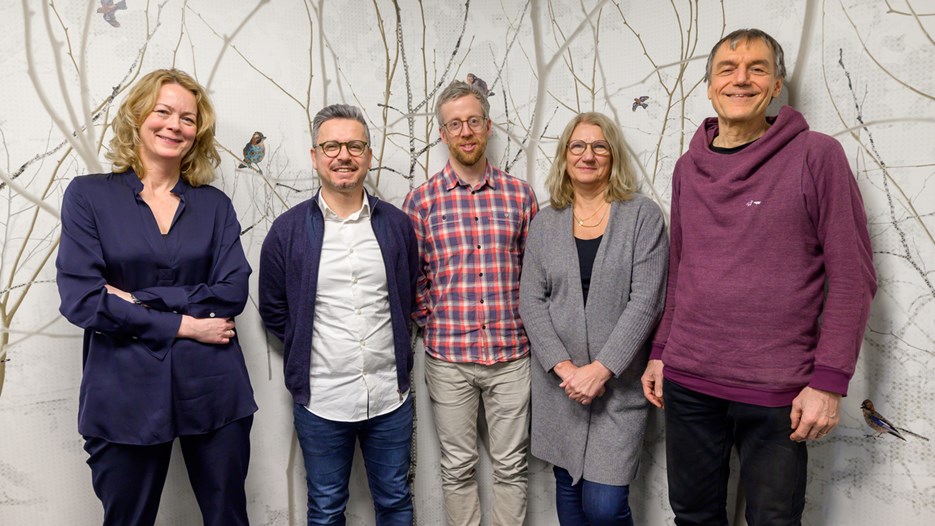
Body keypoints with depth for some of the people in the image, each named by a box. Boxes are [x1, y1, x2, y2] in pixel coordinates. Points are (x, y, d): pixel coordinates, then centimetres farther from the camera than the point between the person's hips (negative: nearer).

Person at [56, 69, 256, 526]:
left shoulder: (214, 205, 6)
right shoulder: (89, 195, 1)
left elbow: (232, 293, -6)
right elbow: (80, 298, -9)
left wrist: (139, 298, -12)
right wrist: (182, 324, -11)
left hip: (213, 389, 2)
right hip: (125, 392, -1)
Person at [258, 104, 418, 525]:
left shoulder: (397, 225, 1)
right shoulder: (288, 230, -4)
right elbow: (273, 310, 4)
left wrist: (398, 353, 7)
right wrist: (308, 350, 2)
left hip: (390, 394, 2)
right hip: (321, 400, -1)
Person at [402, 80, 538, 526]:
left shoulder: (519, 195, 3)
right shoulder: (421, 200, 0)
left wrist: (526, 321, 1)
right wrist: (432, 321, -3)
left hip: (511, 354, 1)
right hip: (448, 357, 0)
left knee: (511, 465, 12)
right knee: (458, 467, 13)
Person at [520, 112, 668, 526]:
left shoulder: (643, 216, -3)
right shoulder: (544, 223, 6)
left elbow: (645, 303, -10)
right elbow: (530, 302, 1)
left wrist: (601, 369, -16)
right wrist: (564, 367, -10)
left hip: (619, 384, -3)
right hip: (558, 383, 3)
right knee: (568, 488, 15)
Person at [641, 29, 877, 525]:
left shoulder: (816, 156, -5)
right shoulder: (688, 167, 8)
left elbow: (852, 278, -7)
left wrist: (829, 379, -11)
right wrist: (660, 352, 13)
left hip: (776, 391, -4)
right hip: (687, 380, 4)